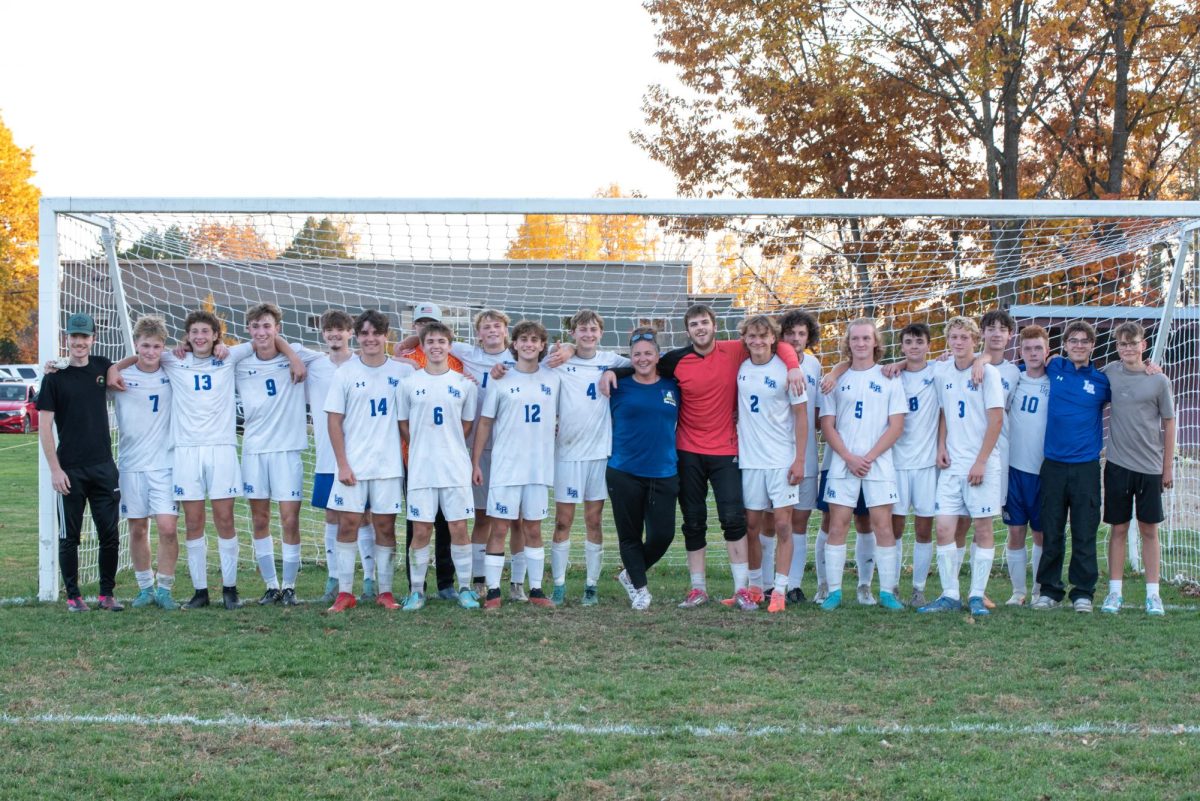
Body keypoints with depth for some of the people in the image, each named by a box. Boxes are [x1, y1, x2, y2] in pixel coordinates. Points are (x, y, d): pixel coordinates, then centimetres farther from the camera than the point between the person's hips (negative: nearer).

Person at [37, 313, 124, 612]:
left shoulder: (102, 367, 8)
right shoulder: (55, 377, -2)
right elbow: (44, 426, -5)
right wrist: (55, 469, -11)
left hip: (103, 466, 3)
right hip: (70, 471, -3)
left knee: (109, 534, 3)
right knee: (70, 536, 4)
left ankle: (107, 593, 13)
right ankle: (73, 595, 12)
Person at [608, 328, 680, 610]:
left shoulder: (672, 387, 7)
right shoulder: (620, 387, 2)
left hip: (664, 474, 2)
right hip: (624, 473, -2)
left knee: (663, 534, -3)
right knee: (629, 535, 4)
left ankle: (631, 574, 22)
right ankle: (639, 588, 20)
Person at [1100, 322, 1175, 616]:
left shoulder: (1159, 381, -2)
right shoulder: (1108, 374, 2)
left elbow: (1169, 424, 3)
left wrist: (1168, 467, 2)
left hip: (1150, 467, -1)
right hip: (1117, 463, 1)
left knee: (1149, 530, 5)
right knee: (1118, 528, 5)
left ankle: (1153, 593, 11)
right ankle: (1114, 592, 11)